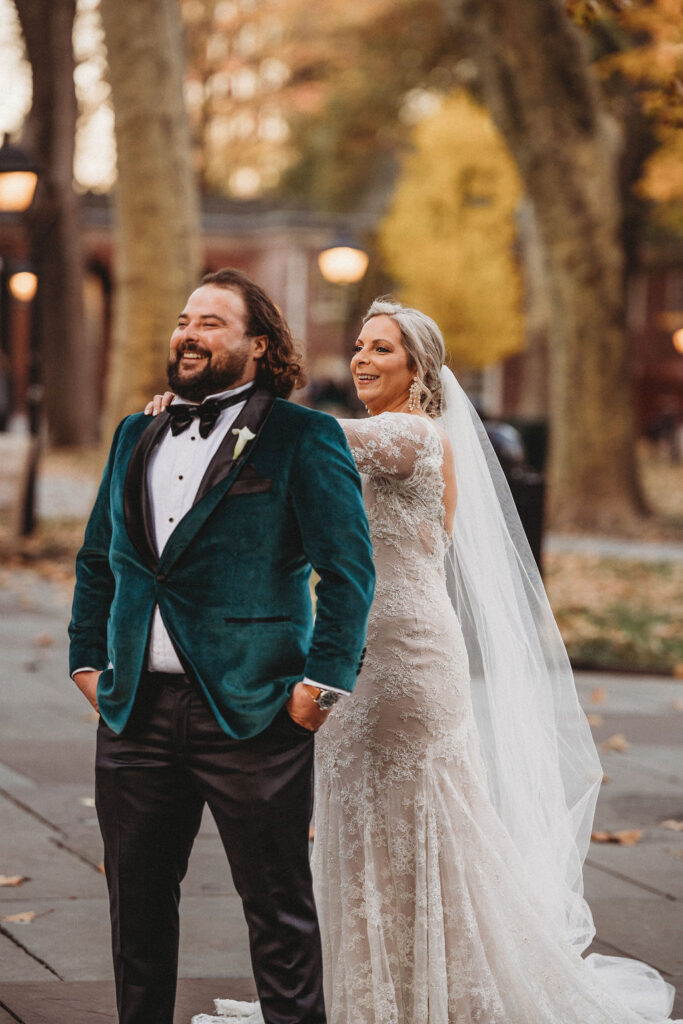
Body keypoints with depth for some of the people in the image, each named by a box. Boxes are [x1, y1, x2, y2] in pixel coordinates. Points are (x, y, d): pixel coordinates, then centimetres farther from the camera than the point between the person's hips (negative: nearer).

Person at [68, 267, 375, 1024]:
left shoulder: (303, 439, -3)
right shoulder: (135, 437, 14)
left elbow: (350, 569, -7)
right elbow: (96, 560, 22)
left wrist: (323, 681, -12)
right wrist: (86, 656, 12)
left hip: (252, 715, -5)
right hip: (135, 710, 5)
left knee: (278, 911, 3)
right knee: (136, 906, 12)